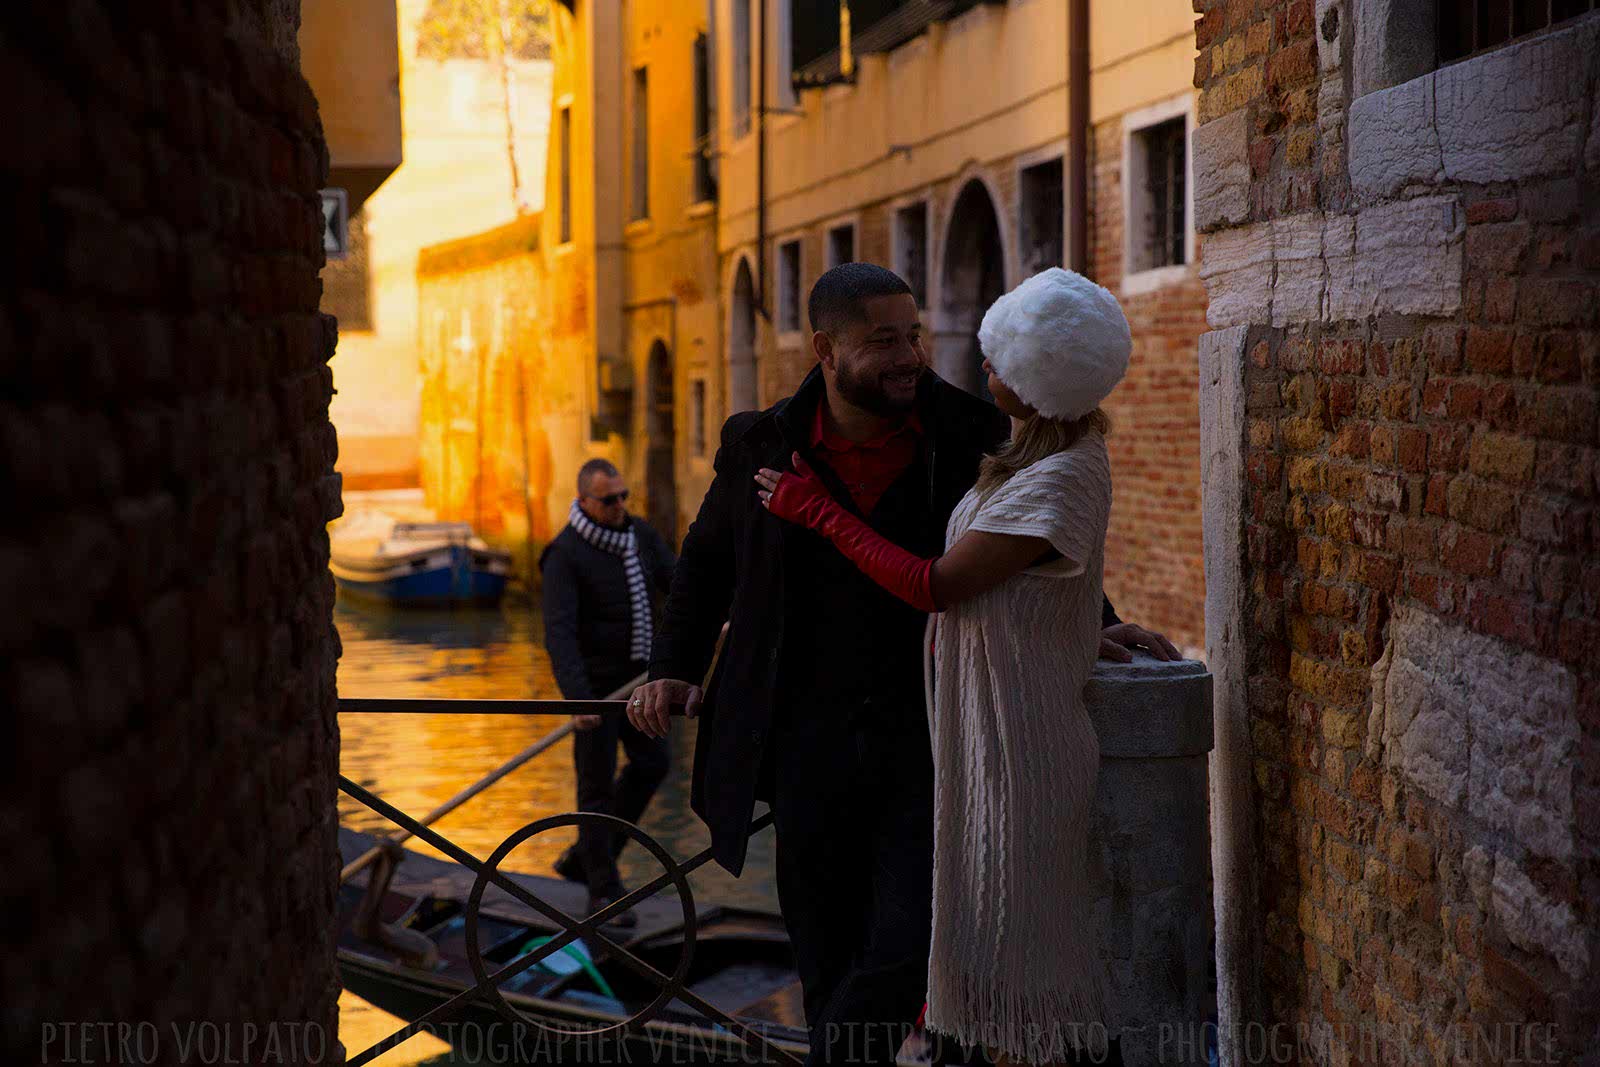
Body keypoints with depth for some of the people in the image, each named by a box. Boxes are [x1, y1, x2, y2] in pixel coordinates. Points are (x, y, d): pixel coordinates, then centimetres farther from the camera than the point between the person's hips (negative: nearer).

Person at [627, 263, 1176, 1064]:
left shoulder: (971, 437, -2)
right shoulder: (762, 446, 1)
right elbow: (707, 559, 18)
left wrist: (1094, 623, 3)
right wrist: (673, 666, 8)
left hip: (928, 742, -1)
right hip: (812, 748, 1)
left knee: (906, 946, -13)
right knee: (829, 961, 9)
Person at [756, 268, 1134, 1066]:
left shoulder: (1062, 478, -22)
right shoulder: (1035, 455, 7)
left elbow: (934, 586, -21)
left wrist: (816, 511, -11)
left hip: (1021, 739, -10)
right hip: (983, 729, 10)